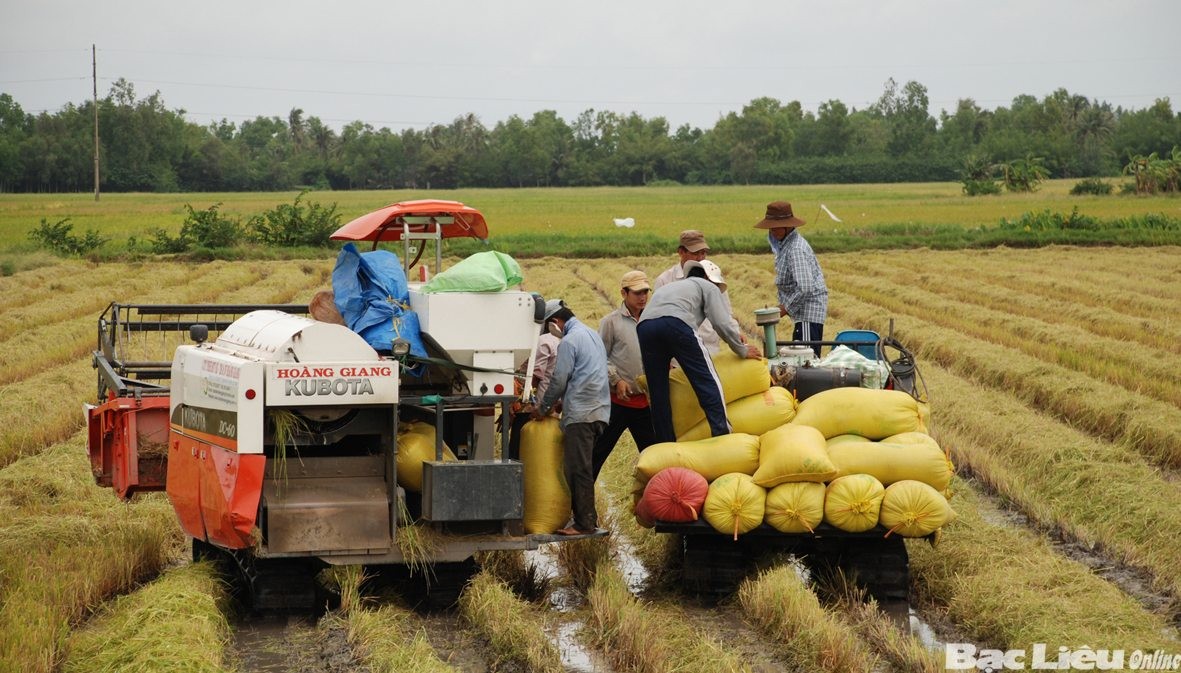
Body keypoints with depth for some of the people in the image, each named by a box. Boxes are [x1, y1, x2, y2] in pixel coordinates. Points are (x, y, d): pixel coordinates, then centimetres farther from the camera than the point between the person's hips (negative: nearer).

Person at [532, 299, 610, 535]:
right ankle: (589, 518, 15)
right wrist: (560, 402, 24)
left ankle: (584, 523, -7)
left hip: (580, 414, -9)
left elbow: (558, 380, -10)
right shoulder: (593, 335, 20)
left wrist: (543, 408, 4)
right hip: (599, 411, 9)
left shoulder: (569, 341, -10)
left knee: (577, 470, -7)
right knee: (583, 468, 13)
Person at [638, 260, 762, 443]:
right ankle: (723, 435, -7)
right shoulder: (708, 287, 25)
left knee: (658, 394, 10)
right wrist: (743, 350, 25)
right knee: (708, 382, 0)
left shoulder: (672, 286, 43)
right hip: (676, 323, -5)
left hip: (644, 326, 6)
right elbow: (721, 325, 13)